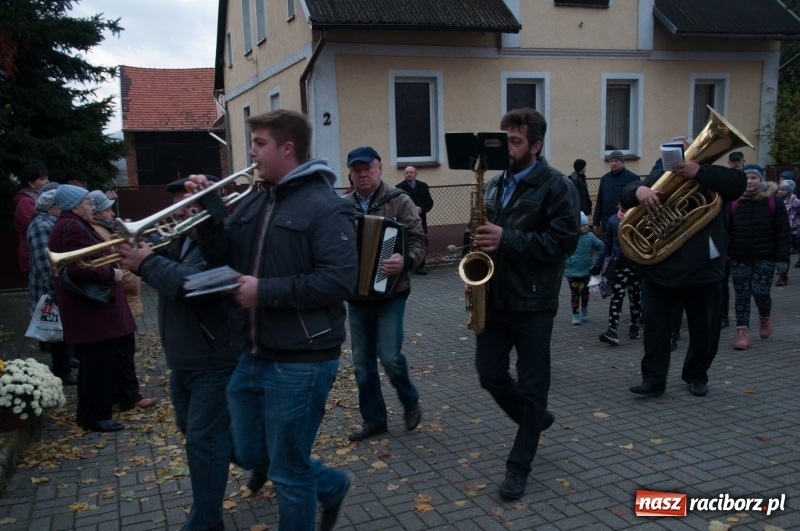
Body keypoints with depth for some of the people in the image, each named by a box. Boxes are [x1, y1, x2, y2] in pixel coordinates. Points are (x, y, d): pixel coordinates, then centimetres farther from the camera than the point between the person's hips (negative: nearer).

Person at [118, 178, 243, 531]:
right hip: (184, 358, 10)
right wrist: (138, 248, -8)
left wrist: (147, 263, -26)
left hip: (215, 360, -10)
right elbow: (167, 273, 9)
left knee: (203, 440, -2)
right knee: (191, 429, 23)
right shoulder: (182, 240, 11)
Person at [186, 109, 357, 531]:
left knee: (289, 472, 6)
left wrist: (265, 290, -23)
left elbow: (340, 280, -24)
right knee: (249, 454, 21)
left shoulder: (324, 206, -15)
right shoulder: (253, 203, 10)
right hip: (254, 355, 9)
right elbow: (221, 257, 10)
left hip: (301, 361, -9)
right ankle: (331, 486, 41)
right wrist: (209, 206, -4)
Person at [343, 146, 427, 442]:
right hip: (356, 297, 4)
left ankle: (410, 403, 19)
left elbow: (419, 241, -11)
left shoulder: (399, 201, -5)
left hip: (390, 294, -4)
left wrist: (406, 261, -30)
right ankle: (374, 420, 24)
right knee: (362, 363, 8)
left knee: (389, 357, -10)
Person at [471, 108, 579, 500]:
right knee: (490, 374, 10)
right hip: (493, 297, 7)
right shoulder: (495, 184, 12)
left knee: (531, 384, 4)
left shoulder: (556, 185, -8)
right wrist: (481, 242, 1)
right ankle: (535, 419, 37)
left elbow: (565, 241, -17)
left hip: (533, 301, -6)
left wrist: (507, 239, -23)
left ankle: (518, 465, 17)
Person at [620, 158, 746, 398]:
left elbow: (738, 183, -15)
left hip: (703, 269, 0)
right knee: (654, 324, -1)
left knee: (705, 328, 11)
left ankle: (696, 376, 30)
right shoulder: (658, 177, 8)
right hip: (659, 269, 0)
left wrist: (699, 172, -28)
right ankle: (653, 380, 6)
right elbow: (626, 195, -6)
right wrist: (639, 190, -30)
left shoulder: (710, 176, 5)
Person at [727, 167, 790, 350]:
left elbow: (783, 232, -1)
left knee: (760, 291, -7)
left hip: (765, 257, -1)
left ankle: (765, 317, 27)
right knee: (741, 294, 1)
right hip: (739, 258, 1)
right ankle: (743, 332, 7)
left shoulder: (774, 203, 0)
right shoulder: (734, 203, 2)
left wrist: (782, 258, -7)